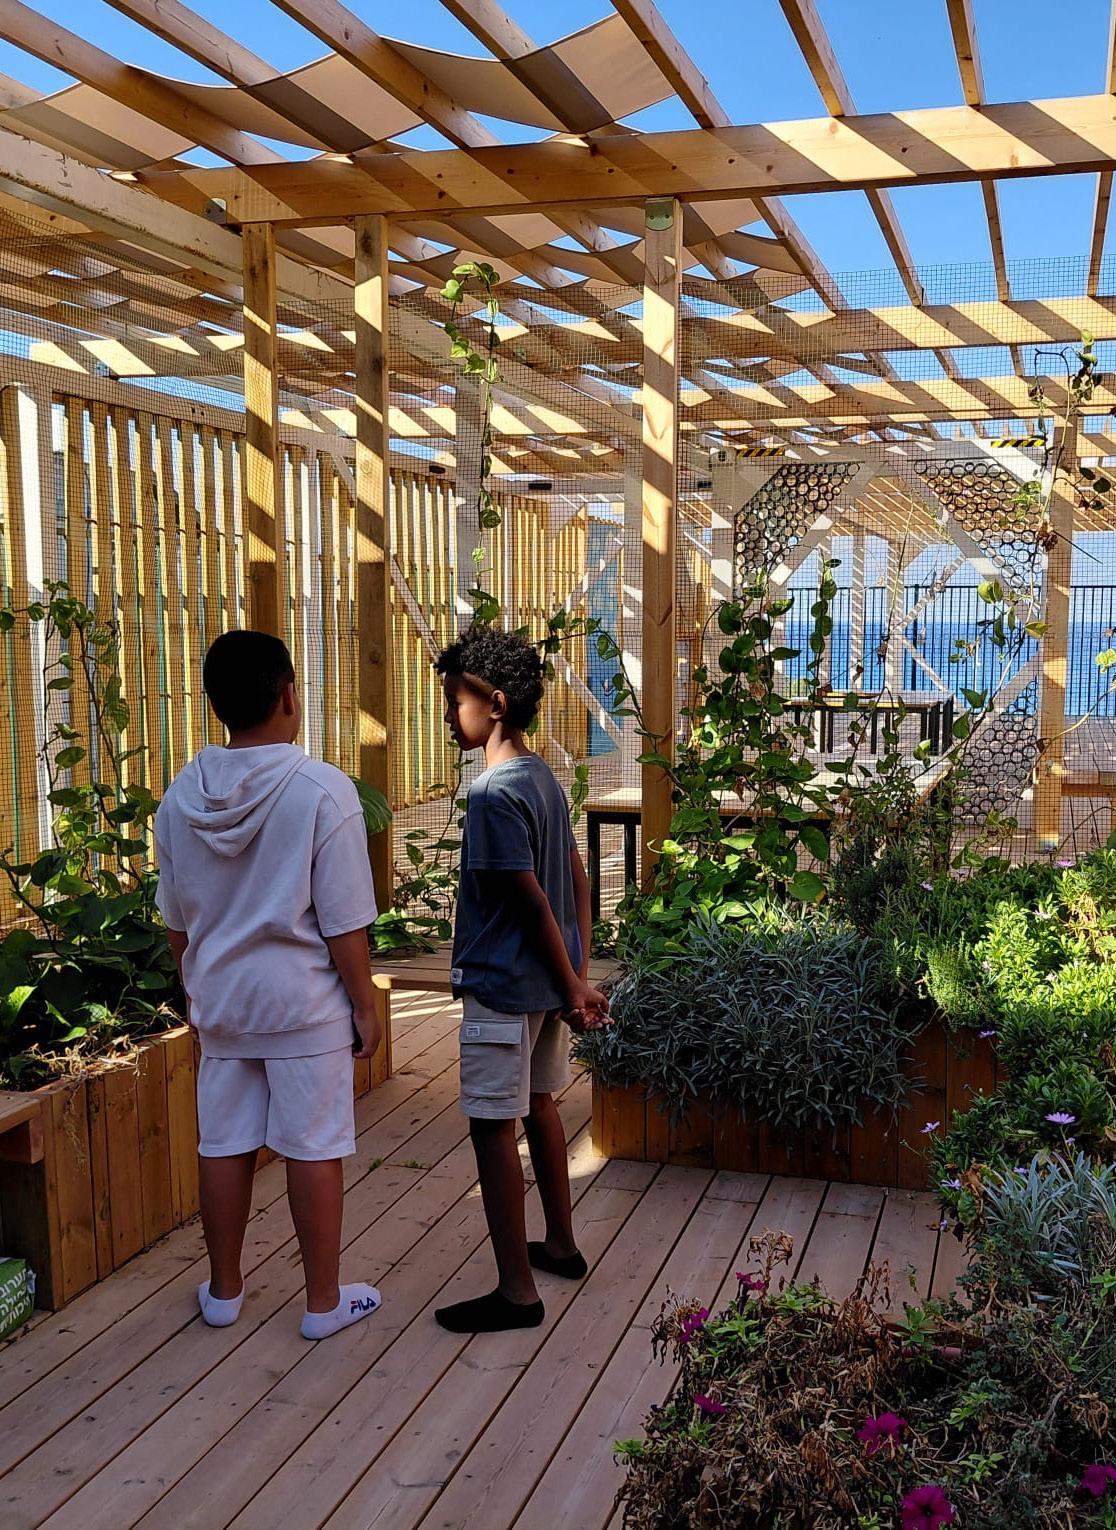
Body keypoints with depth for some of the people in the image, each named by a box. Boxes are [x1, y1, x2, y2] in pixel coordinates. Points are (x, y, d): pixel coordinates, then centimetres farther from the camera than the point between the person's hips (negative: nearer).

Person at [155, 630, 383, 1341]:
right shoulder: (323, 790, -17)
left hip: (221, 1002, 5)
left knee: (225, 1145, 15)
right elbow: (344, 924, -15)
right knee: (313, 1149, 6)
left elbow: (176, 918, 9)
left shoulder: (182, 796, -1)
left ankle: (224, 1290, 29)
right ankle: (325, 1300, 18)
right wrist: (365, 1004, -4)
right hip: (305, 1002, -5)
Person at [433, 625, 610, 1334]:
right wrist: (579, 976, 10)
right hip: (549, 983, 9)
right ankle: (561, 1244, 35)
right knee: (539, 1105, 21)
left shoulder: (493, 794, -21)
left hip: (504, 986, -9)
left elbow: (533, 902, -21)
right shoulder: (544, 776, 7)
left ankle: (517, 1291, 6)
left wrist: (573, 988, -14)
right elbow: (578, 879, 10)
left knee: (494, 1128, -1)